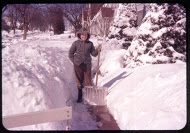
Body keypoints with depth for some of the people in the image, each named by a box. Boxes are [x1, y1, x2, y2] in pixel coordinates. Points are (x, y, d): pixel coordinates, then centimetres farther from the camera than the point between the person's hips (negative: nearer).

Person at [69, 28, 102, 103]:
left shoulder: (90, 44, 5)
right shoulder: (76, 43, 0)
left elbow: (93, 54, 7)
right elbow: (70, 53, 7)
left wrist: (98, 50, -12)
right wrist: (74, 61, -1)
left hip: (87, 64, 1)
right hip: (78, 65, -1)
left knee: (88, 81, 5)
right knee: (79, 80, 7)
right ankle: (80, 97, 21)